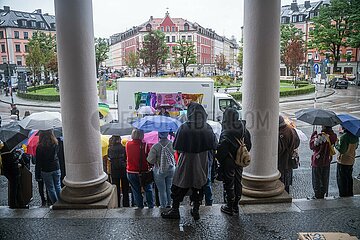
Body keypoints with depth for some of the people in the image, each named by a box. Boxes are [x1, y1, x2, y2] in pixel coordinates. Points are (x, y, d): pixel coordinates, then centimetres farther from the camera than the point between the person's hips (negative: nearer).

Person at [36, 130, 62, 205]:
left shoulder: (40, 147, -16)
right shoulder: (55, 144, -9)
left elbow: (38, 161, -8)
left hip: (46, 170, -3)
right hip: (56, 168, 3)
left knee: (51, 188, 9)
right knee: (58, 187, 17)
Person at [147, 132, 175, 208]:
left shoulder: (155, 147, -21)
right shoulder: (172, 144, -13)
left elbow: (150, 160, -16)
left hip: (160, 171, -3)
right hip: (171, 169, 3)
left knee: (162, 190, 10)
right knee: (169, 188, 18)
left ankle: (163, 206, 20)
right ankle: (169, 204, 29)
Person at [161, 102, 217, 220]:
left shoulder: (184, 127, -16)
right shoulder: (207, 128, -7)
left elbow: (177, 147, -11)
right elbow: (213, 146, 2)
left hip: (186, 162, -3)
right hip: (201, 163, 3)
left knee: (179, 187, 11)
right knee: (198, 187, 16)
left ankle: (175, 210, 20)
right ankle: (196, 211, 24)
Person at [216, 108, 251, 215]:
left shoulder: (225, 134, -24)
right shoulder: (244, 131, -3)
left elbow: (221, 151, -22)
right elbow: (248, 146, 6)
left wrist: (220, 162, -6)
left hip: (228, 163, -6)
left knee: (229, 184, 7)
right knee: (238, 182, 17)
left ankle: (229, 207, 19)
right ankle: (236, 206, 30)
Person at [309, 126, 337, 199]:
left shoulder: (319, 136, -26)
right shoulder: (333, 136, -6)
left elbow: (312, 146, -15)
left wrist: (313, 135, -7)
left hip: (317, 161, -6)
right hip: (327, 161, 6)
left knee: (316, 179, 9)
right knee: (325, 179, 20)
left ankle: (318, 196, 17)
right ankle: (323, 194, 31)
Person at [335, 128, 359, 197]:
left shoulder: (344, 136, -25)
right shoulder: (355, 136, 0)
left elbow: (341, 149, -25)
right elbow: (356, 146, 13)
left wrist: (336, 143, -11)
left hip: (343, 161, -8)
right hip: (351, 161, 8)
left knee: (341, 179, 4)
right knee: (349, 178, 21)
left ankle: (343, 196, 11)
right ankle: (350, 194, 32)